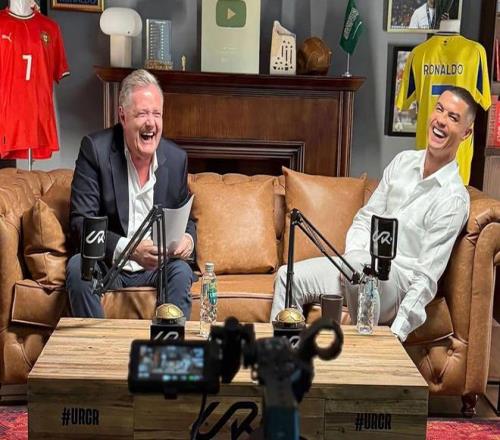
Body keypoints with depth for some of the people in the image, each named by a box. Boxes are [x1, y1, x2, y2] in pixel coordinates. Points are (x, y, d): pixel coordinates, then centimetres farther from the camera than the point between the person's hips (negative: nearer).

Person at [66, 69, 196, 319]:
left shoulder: (177, 158, 1)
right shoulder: (95, 149, -9)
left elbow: (186, 219, 14)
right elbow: (80, 221, -13)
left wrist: (187, 239, -12)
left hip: (157, 265, 2)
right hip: (106, 264, -2)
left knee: (182, 270, -27)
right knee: (78, 267, -30)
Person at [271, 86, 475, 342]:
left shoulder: (454, 199, -14)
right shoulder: (403, 162, 7)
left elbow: (427, 277, -18)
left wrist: (396, 334, -23)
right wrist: (352, 257, -8)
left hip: (399, 281, -7)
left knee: (358, 263, -38)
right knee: (288, 276, -6)